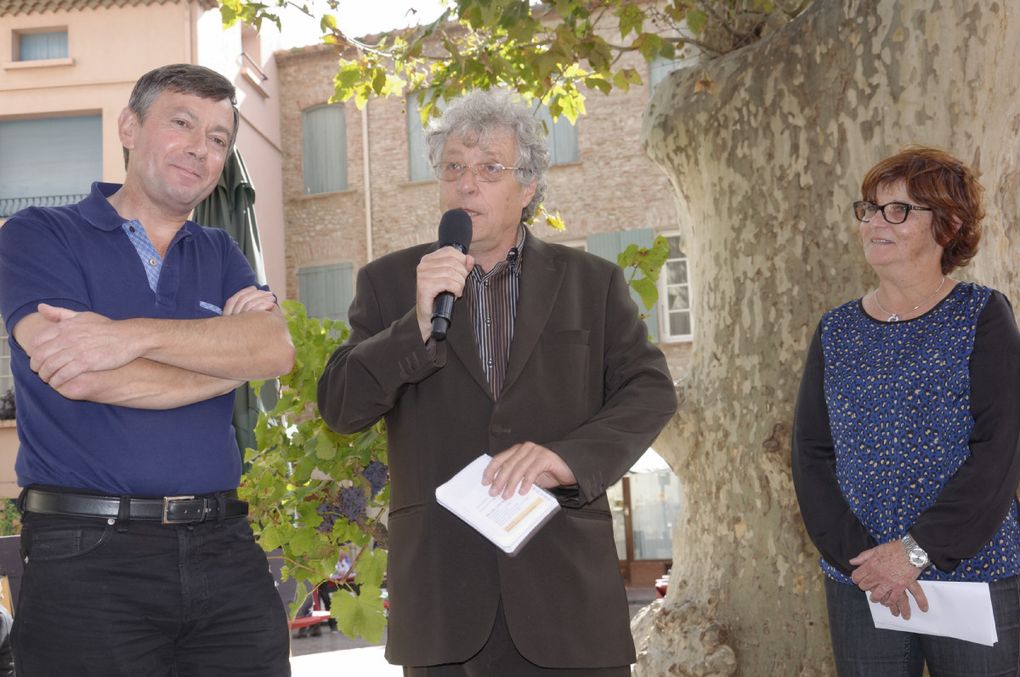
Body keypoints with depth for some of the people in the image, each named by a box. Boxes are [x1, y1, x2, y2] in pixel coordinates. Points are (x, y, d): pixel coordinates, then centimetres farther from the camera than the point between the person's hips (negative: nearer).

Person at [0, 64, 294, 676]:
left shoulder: (219, 253, 16)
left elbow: (276, 349, -4)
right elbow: (80, 376, -14)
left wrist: (135, 334, -17)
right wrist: (228, 352, -2)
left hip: (223, 549, 4)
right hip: (89, 556, -4)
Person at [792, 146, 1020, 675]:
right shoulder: (836, 332, 8)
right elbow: (810, 456, 3)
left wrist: (918, 549, -16)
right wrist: (857, 554, -11)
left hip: (977, 577, -2)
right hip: (858, 584, 3)